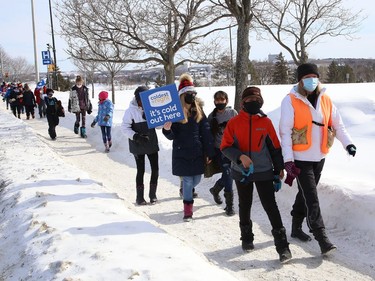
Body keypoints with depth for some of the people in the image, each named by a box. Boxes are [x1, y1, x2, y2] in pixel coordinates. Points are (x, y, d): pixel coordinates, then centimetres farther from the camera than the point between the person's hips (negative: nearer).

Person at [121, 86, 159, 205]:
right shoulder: (131, 110, -11)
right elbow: (125, 128, -10)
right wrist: (136, 137, -23)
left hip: (152, 143, 3)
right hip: (138, 146, -3)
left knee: (155, 169, 4)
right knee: (141, 171, 4)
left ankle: (152, 194, 21)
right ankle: (139, 197, 18)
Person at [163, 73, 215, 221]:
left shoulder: (198, 110, 2)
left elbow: (206, 133, 3)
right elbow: (172, 136, -5)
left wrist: (209, 152, 2)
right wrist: (167, 130, -29)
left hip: (197, 152, 3)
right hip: (181, 152, -3)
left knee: (196, 179, 9)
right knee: (188, 180, -1)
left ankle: (186, 193, 43)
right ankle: (188, 209, 14)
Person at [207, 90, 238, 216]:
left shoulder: (233, 113, 3)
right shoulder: (212, 116, 4)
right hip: (220, 150, -2)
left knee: (228, 175, 5)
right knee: (227, 174, -12)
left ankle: (215, 189, 36)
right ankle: (229, 205, -4)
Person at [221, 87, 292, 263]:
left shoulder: (265, 122, -2)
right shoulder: (234, 123, -4)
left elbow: (275, 147, 6)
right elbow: (225, 147, -6)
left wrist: (278, 169, 9)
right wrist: (240, 157, -23)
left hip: (264, 172, -1)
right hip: (242, 172, 1)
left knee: (270, 206, -6)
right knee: (245, 206, 15)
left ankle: (282, 245, -2)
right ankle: (247, 238, 32)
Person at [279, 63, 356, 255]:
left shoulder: (325, 100, 5)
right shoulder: (290, 101, -10)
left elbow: (337, 125, 7)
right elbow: (285, 132, -12)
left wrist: (347, 143, -10)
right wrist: (288, 160, -18)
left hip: (319, 157, 6)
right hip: (300, 159, -5)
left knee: (305, 194, 18)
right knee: (312, 199, -8)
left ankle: (296, 228, 34)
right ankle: (322, 240, -6)